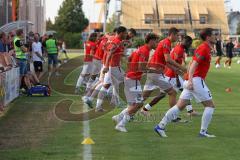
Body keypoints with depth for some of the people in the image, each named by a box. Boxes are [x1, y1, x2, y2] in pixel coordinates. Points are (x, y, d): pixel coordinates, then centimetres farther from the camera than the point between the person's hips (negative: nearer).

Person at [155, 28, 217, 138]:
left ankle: (160, 127, 2)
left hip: (191, 81, 9)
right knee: (210, 105, -1)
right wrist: (190, 80, -30)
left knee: (180, 106, 5)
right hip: (196, 80, -9)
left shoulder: (205, 48, 20)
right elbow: (194, 64, -21)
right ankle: (203, 132, 0)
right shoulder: (204, 48, -10)